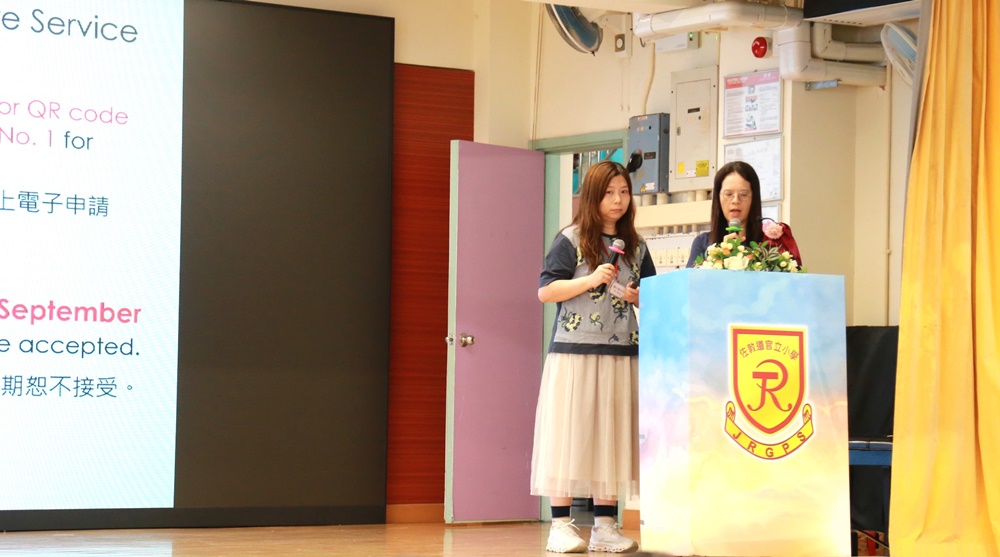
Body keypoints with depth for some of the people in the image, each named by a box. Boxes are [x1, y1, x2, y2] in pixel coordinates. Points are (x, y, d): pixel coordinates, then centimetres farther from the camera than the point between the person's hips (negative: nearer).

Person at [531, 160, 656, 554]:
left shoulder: (636, 247, 13)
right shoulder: (571, 240, -1)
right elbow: (545, 291, -6)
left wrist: (638, 297, 0)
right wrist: (591, 280, -16)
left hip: (621, 355, 5)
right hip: (574, 352, -5)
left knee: (611, 436, 4)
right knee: (569, 434, -4)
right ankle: (561, 525, 0)